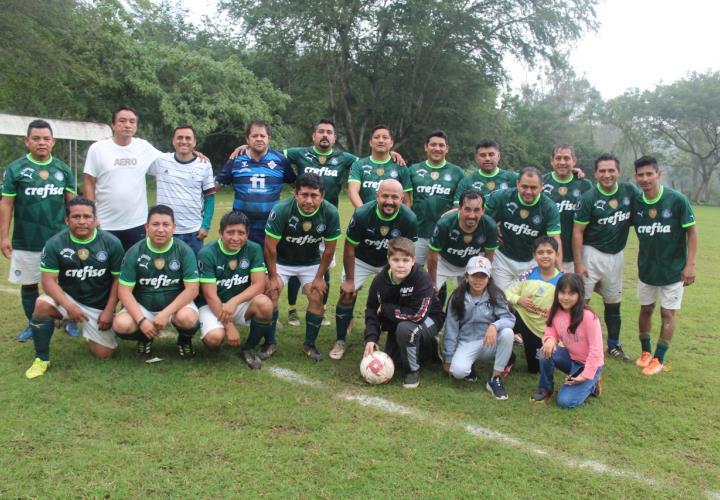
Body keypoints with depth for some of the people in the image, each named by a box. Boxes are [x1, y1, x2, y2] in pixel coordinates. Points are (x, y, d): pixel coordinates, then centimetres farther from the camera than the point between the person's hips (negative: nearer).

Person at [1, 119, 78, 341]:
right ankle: (33, 325, 26)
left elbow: (72, 202, 9)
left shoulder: (63, 169, 4)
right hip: (26, 241, -1)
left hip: (60, 239, 1)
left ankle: (70, 320, 21)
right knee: (28, 284, 10)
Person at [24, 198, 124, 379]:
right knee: (42, 304, -33)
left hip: (100, 305, 0)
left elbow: (118, 279, -5)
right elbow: (48, 280, -15)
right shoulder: (55, 243, -11)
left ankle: (92, 331, 32)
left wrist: (109, 310, -11)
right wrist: (69, 306, -29)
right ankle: (41, 358, -11)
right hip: (69, 298, 0)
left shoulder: (111, 243, -10)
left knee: (104, 354, -5)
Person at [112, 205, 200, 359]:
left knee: (187, 318, -35)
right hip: (142, 306, 2)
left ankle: (185, 340, 3)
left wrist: (166, 313, -25)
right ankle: (145, 338, 10)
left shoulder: (184, 251, -11)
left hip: (176, 304, -2)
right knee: (121, 325, -27)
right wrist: (141, 320, -22)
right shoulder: (134, 252, -8)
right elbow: (124, 290, -9)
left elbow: (192, 289, -15)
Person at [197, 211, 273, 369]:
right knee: (215, 337, -32)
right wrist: (229, 326, -23)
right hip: (211, 305, -3)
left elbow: (259, 284, -14)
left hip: (241, 302, 3)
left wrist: (234, 301, -29)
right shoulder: (207, 254, -17)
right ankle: (211, 341, 9)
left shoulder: (254, 250, -9)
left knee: (264, 303, -29)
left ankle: (249, 348, -5)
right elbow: (210, 296, -18)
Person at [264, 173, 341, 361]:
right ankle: (270, 342, 5)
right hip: (281, 261, -1)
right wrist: (273, 276, -14)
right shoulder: (281, 210, -32)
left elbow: (329, 249, -11)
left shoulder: (330, 213, -26)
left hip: (311, 262, 2)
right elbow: (270, 246, -21)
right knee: (271, 294, -14)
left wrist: (319, 277, -8)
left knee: (317, 298, -9)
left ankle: (310, 344, 10)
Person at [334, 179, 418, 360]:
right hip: (361, 260, -1)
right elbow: (350, 248, -17)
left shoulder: (409, 219, -28)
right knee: (347, 295, -8)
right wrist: (349, 280, -12)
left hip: (390, 263, 1)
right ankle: (340, 341, 10)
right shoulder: (362, 214, -31)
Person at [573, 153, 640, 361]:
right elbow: (577, 232, -11)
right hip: (592, 254, -4)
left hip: (616, 256, 4)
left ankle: (614, 345, 29)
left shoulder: (630, 191, -2)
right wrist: (578, 263, -14)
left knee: (613, 303, 15)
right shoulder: (588, 198, -12)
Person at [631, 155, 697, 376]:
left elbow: (692, 232, -10)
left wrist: (690, 265, -12)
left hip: (673, 269, -3)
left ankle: (659, 359, 16)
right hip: (646, 268, 3)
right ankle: (646, 352, 31)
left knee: (667, 314, 4)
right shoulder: (635, 203, -7)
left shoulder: (677, 200, -16)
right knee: (646, 309, 14)